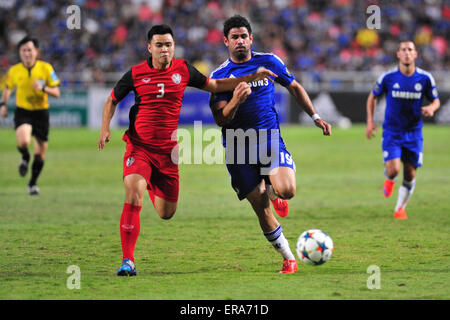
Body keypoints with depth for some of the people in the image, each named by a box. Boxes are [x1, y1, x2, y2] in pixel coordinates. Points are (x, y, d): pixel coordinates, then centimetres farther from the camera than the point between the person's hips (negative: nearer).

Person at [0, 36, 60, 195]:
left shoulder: (46, 68, -8)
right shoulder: (14, 71, -4)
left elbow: (56, 93, -6)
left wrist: (43, 88, -25)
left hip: (41, 112, 0)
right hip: (22, 112, 0)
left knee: (40, 154, 6)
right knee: (23, 141, -30)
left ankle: (33, 183, 31)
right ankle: (25, 158, 7)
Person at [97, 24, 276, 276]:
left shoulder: (183, 70, 4)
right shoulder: (136, 74, -2)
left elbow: (213, 85, 16)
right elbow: (112, 100, 12)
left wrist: (251, 77, 11)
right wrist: (105, 128, -5)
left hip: (167, 151, 3)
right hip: (139, 148, -3)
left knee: (166, 213, 9)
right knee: (133, 199, -24)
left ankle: (150, 185, 46)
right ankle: (128, 261, -18)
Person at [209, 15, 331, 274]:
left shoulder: (269, 62, 4)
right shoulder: (219, 75, -2)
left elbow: (295, 88, 19)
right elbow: (220, 119, -10)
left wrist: (315, 117, 15)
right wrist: (235, 102, -29)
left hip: (270, 139, 1)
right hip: (239, 148, -1)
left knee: (287, 190, -24)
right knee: (261, 209, -3)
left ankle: (273, 192, 14)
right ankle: (288, 258, 14)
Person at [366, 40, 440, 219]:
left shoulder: (425, 78, -5)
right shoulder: (388, 77, -8)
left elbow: (436, 100, 8)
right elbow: (373, 97, 8)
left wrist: (431, 108, -16)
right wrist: (370, 121, 0)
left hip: (414, 132, 2)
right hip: (392, 131, -2)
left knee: (410, 174, 4)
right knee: (394, 170, -18)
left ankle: (400, 208, 25)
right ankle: (389, 179, 21)